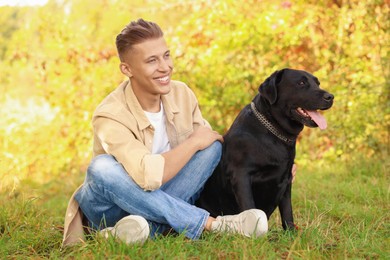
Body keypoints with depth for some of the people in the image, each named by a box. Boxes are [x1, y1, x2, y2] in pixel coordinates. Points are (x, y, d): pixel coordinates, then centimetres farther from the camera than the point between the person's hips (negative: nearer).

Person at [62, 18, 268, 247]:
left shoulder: (182, 94, -6)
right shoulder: (110, 116, -25)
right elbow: (149, 176, -38)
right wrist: (194, 142, -23)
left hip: (167, 197, 5)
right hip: (114, 209, -4)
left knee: (213, 145, -13)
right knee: (103, 168, -36)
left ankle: (149, 227, -25)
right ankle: (213, 225, -30)